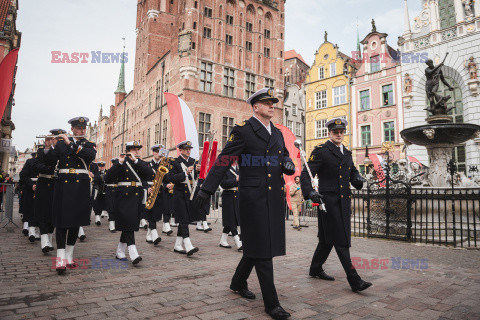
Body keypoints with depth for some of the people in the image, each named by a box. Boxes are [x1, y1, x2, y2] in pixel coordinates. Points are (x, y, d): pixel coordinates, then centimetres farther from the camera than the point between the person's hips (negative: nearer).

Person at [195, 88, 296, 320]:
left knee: (256, 245, 16)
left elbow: (285, 159, 24)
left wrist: (289, 166, -1)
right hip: (254, 197, -7)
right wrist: (207, 189, -16)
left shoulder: (277, 133, 16)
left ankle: (238, 282, 38)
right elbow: (223, 161, -10)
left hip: (274, 197, 7)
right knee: (262, 248, -2)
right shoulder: (243, 130, -5)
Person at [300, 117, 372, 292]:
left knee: (328, 239, 16)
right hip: (328, 202, -7)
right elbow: (305, 174, -12)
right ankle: (354, 280, 3)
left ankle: (316, 269, 33)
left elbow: (353, 171, 26)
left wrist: (357, 178, 2)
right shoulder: (320, 151, -6)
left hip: (344, 202, 7)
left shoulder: (347, 152, 17)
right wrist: (310, 192, -28)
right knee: (340, 241, -4)